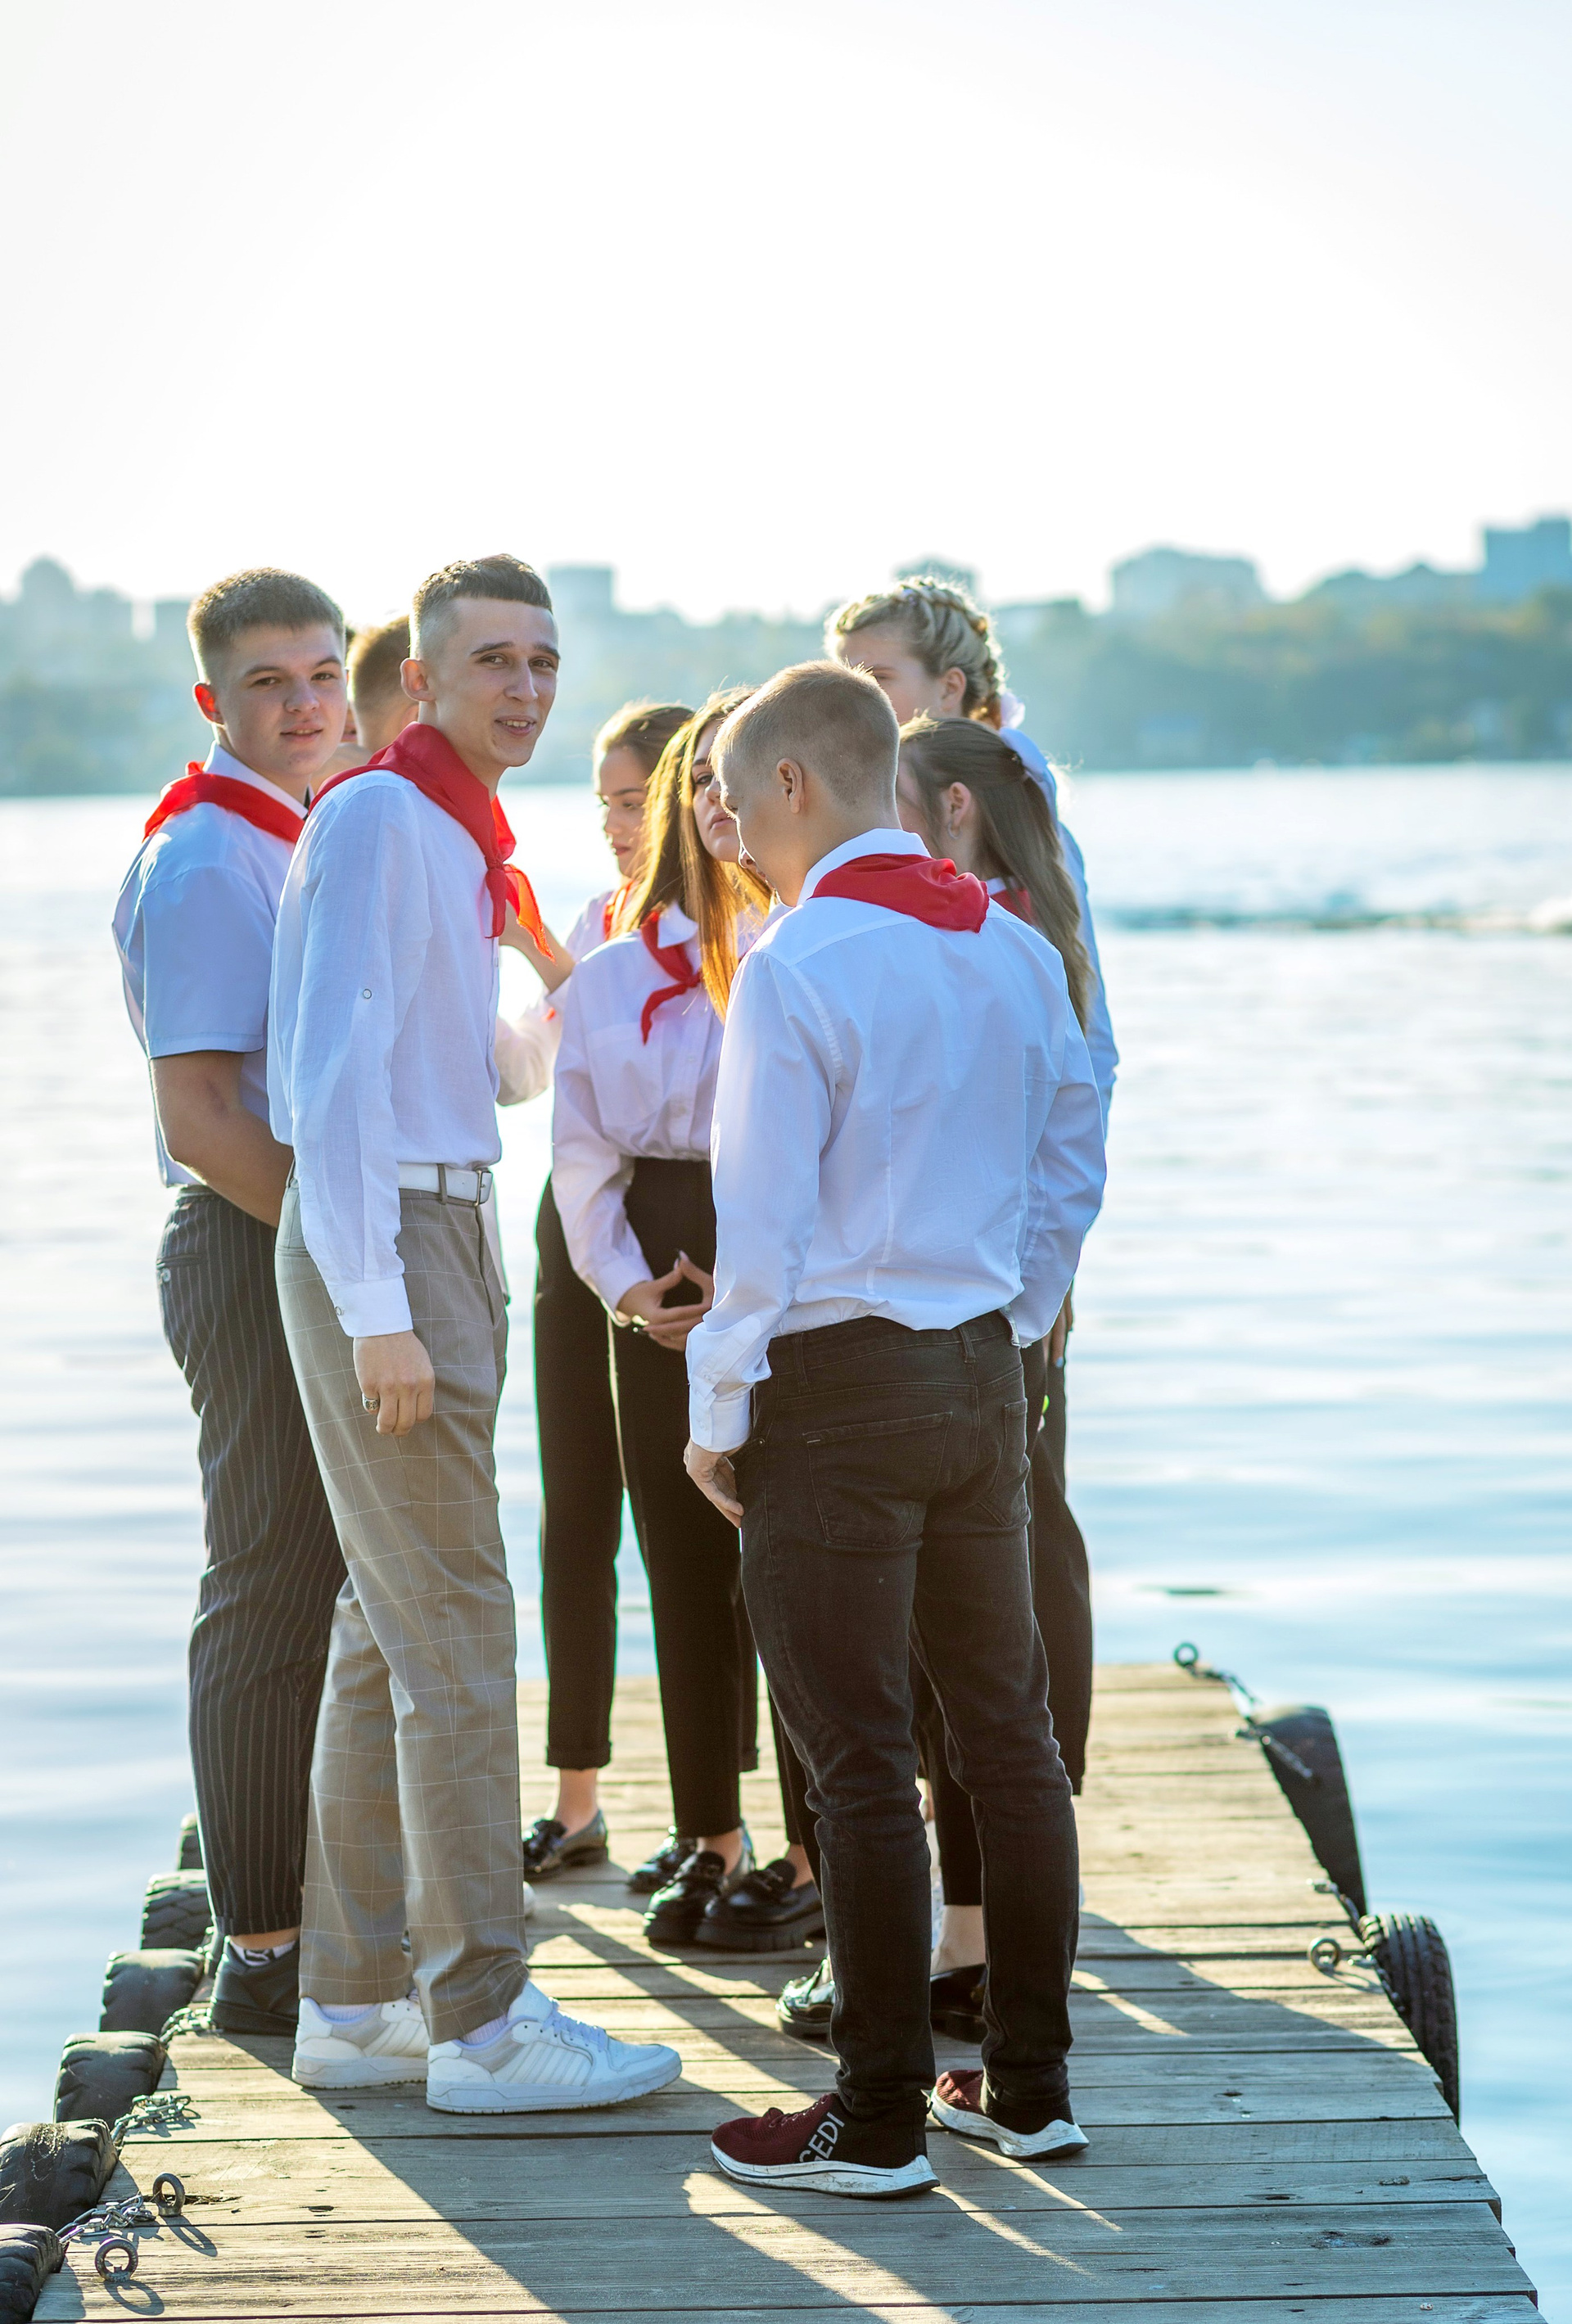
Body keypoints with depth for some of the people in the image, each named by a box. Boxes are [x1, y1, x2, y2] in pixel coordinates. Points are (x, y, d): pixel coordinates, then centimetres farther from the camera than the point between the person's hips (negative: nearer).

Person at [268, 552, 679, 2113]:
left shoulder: (459, 841, 17)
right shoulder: (378, 820, -13)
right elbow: (332, 1075, -19)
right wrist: (378, 1313, -22)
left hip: (436, 1229, 10)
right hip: (380, 1242, -10)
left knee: (388, 1634, 11)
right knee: (453, 1635, -9)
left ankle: (353, 2001, 17)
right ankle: (481, 2016, -5)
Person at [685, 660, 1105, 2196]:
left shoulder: (794, 970, -14)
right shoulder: (1015, 948, 7)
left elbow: (762, 1223, -15)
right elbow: (1073, 1165, 13)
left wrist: (719, 1418, -5)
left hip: (839, 1382, -7)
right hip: (985, 1375, 7)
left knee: (858, 1758, -1)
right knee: (1006, 1728, 13)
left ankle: (877, 2118, 5)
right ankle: (1029, 2084, 21)